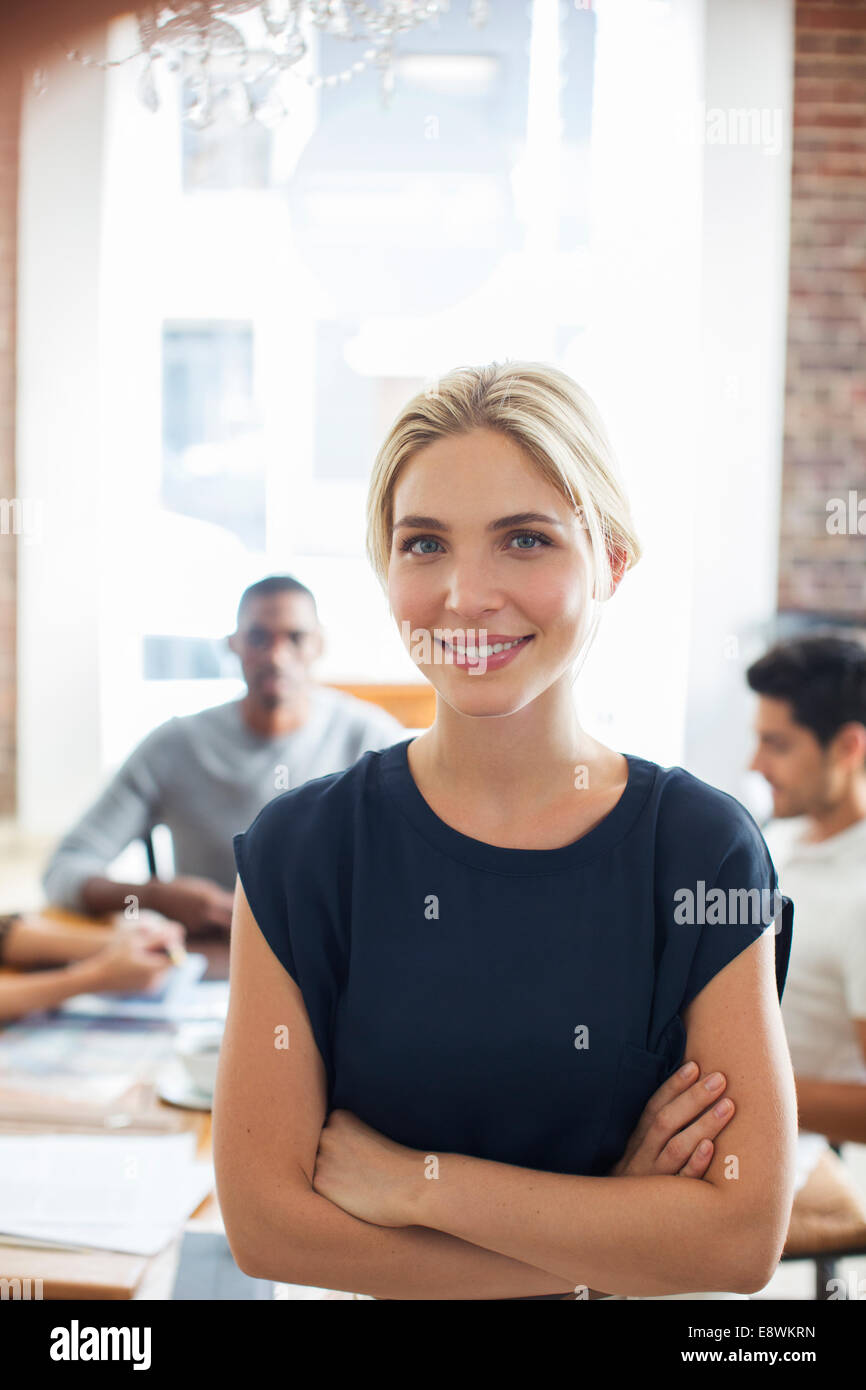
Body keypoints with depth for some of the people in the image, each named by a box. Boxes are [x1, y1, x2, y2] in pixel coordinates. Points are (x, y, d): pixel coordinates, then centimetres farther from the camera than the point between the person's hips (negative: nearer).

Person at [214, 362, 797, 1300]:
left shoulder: (705, 849, -16)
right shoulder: (300, 848, -16)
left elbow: (747, 1234, -18)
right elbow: (263, 1220, -17)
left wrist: (414, 1181, -20)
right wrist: (611, 1252, -20)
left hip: (654, 1301, 0)